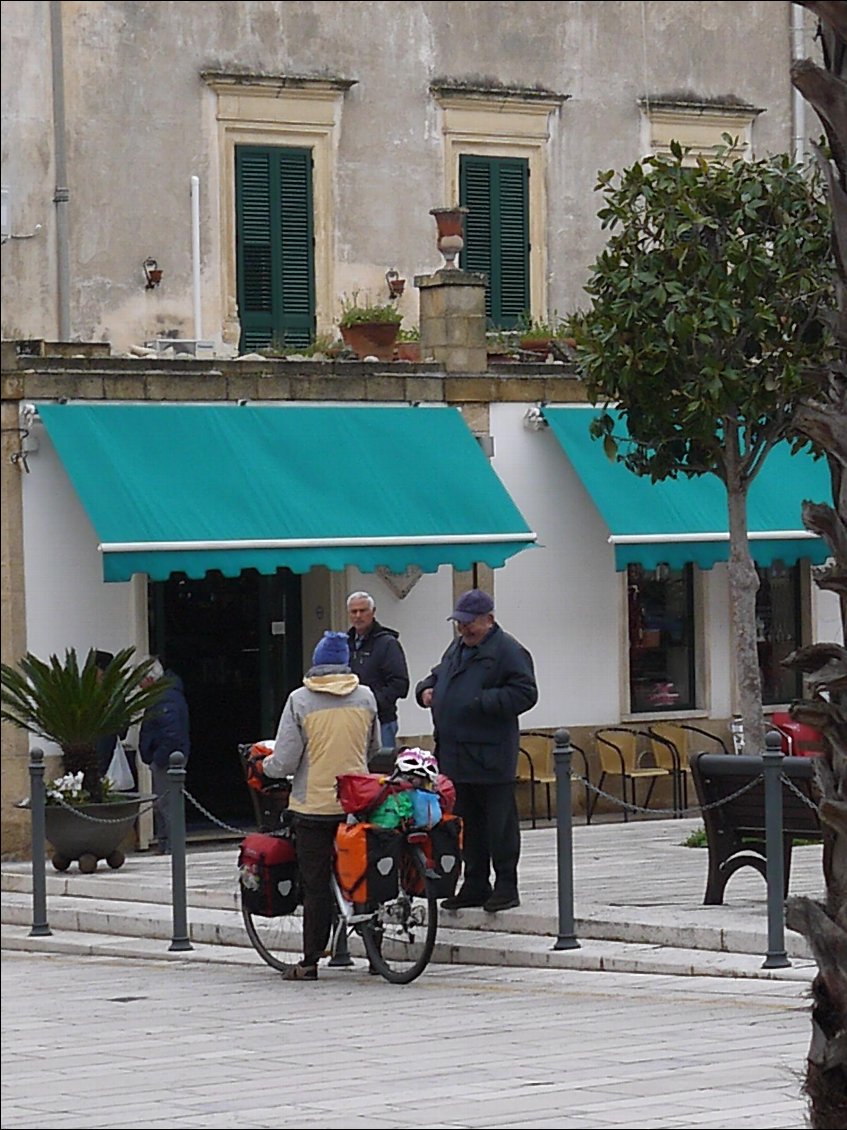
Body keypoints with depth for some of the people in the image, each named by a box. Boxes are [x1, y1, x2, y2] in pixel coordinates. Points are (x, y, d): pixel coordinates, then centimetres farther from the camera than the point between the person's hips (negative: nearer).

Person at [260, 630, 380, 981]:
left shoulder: (300, 700, -9)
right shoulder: (365, 697, 2)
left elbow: (285, 761, -10)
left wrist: (264, 765, 11)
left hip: (313, 804, -3)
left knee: (315, 885, 1)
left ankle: (310, 961, 3)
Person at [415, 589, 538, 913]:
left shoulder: (508, 651, -8)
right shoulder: (457, 648, 18)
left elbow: (524, 693, -15)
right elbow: (439, 675, 33)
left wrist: (481, 702, -20)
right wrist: (427, 689, 10)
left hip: (490, 759, -8)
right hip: (455, 758, 8)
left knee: (499, 824, -2)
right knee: (467, 825, 12)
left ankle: (506, 886, 4)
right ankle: (475, 884, 20)